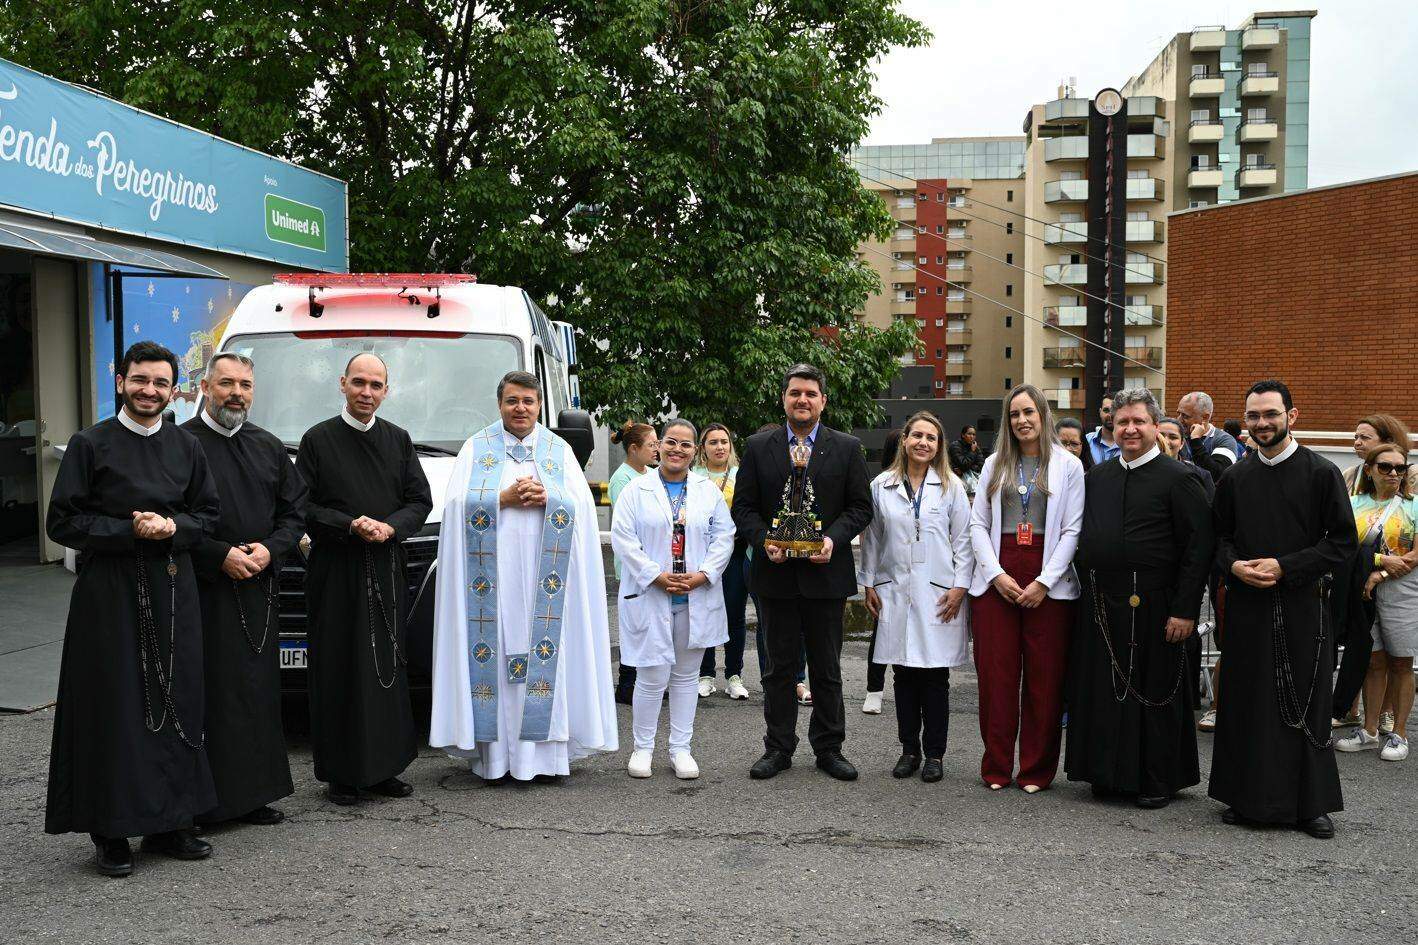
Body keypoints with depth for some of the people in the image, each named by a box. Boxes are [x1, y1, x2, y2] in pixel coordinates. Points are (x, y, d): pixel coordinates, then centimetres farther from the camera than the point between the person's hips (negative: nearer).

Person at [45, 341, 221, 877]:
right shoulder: (90, 444, -2)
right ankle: (111, 832, 7)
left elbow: (207, 513, 14)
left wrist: (171, 527, -7)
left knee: (175, 703, 6)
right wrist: (130, 531, -15)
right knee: (115, 708, -2)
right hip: (109, 591, -4)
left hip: (172, 590, 4)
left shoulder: (186, 447, 9)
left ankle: (167, 823, 16)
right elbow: (62, 522, -5)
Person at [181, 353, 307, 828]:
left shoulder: (268, 446, 13)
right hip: (204, 589, -5)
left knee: (258, 690, 8)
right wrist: (221, 556, -15)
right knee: (210, 693, -5)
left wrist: (269, 550, -4)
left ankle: (253, 794, 17)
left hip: (259, 588, 5)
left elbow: (295, 509, 14)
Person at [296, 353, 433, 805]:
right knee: (339, 671, -2)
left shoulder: (399, 440, 11)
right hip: (336, 571, -3)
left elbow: (421, 500, 9)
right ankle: (341, 773, 4)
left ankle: (384, 767, 14)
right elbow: (302, 507, -3)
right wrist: (350, 525, -16)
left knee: (388, 665, 5)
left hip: (387, 569, 3)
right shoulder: (317, 439, 1)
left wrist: (390, 527, -9)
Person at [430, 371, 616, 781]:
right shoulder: (476, 448, 10)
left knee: (545, 658, -3)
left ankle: (544, 752, 1)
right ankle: (494, 755, -1)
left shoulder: (560, 451, 13)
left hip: (543, 576, 1)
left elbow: (583, 505, 6)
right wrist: (505, 498, -11)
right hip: (493, 576, -1)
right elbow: (459, 503, 0)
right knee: (493, 658, -5)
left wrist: (547, 498, -11)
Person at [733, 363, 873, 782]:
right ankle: (778, 748, 18)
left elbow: (860, 507, 2)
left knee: (827, 668, 9)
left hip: (825, 571, 0)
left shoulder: (847, 448, 4)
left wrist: (833, 539, -14)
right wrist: (763, 540, -13)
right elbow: (743, 506, 4)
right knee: (779, 665, 9)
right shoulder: (758, 447, 4)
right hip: (777, 573, 0)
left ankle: (829, 748, 20)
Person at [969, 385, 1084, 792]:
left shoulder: (1068, 465, 4)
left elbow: (1072, 530, 0)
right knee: (995, 675, 2)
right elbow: (978, 523, 8)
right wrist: (997, 574, -6)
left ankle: (1036, 770, 11)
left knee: (1044, 679, 1)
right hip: (996, 579, 2)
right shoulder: (995, 464, 12)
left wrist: (1043, 582, -10)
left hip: (1048, 584, -2)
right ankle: (996, 767, 12)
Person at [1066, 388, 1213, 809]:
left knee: (1153, 694, 4)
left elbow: (1199, 546, -10)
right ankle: (1107, 773, 24)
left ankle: (1158, 781, 16)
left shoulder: (1178, 478, -6)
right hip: (1099, 606, 5)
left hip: (1151, 608, -5)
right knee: (1102, 692, 10)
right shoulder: (1097, 476, 11)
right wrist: (1088, 590, 10)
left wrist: (1185, 610, -14)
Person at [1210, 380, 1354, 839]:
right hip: (1247, 607, 3)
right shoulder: (1234, 478, 9)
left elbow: (1344, 542, -3)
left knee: (1306, 705, 2)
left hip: (1302, 606, -2)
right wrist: (1234, 565, -7)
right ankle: (1248, 797, 15)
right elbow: (1220, 538, 15)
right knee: (1248, 703, 5)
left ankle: (1311, 803, 13)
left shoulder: (1322, 473, -1)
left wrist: (1285, 567, -13)